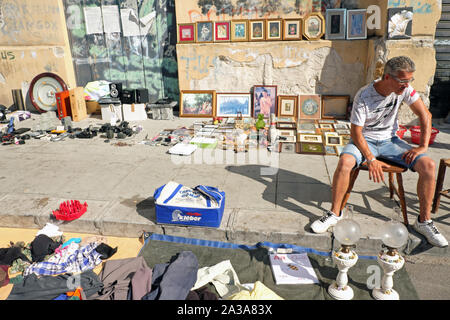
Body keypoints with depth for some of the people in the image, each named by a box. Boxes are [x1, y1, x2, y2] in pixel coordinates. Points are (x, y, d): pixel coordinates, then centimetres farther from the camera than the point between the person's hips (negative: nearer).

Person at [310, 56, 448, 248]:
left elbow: (425, 115, 1)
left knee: (429, 165, -17)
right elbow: (356, 133, -19)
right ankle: (334, 213, -18)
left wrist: (423, 146, -9)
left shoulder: (404, 89, -8)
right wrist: (371, 159, -28)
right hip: (365, 140, -4)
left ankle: (424, 221, -2)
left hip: (390, 140, 4)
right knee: (345, 162, -36)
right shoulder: (364, 97, -21)